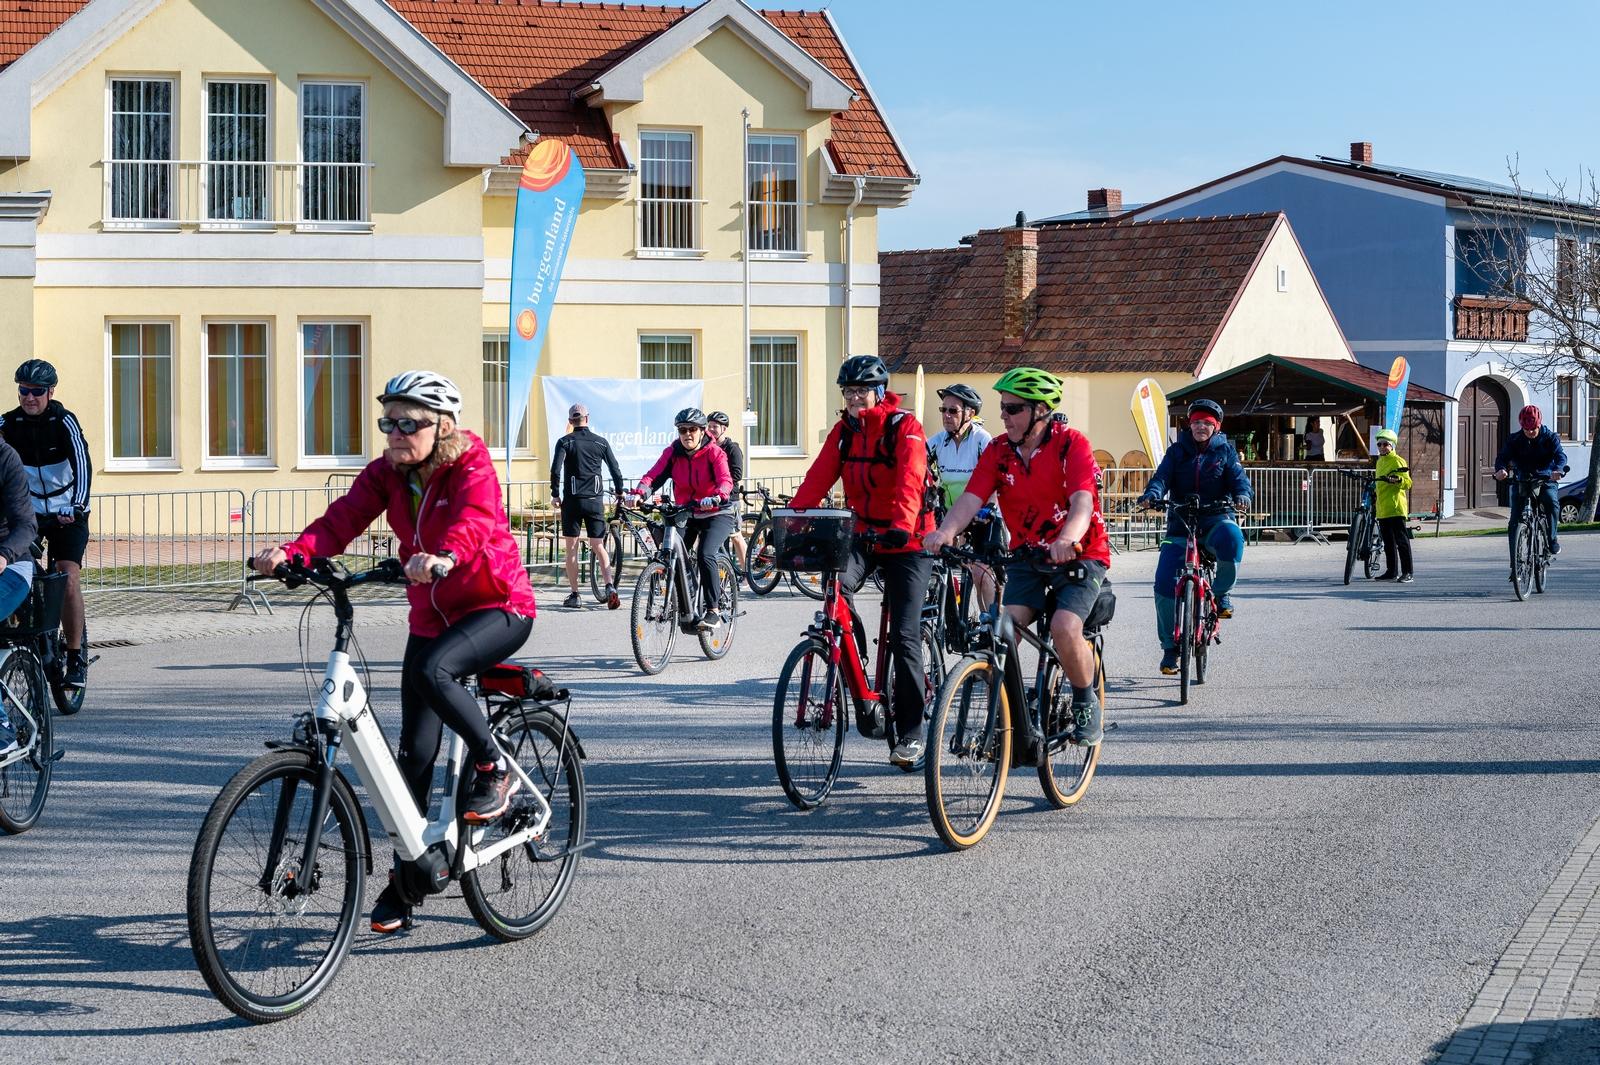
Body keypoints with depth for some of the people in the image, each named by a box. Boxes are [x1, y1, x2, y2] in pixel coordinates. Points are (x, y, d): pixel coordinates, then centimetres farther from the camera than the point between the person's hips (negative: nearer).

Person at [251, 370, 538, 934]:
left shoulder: (472, 466, -16)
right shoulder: (388, 471, -1)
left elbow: (473, 518, -36)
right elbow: (344, 517, -16)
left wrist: (442, 557, -59)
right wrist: (292, 552, -35)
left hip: (497, 607, -6)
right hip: (432, 617, 6)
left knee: (433, 672, -35)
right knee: (415, 751, 3)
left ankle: (495, 770, -12)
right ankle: (404, 882, 13)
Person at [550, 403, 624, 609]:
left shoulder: (565, 442, -1)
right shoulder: (601, 442, 5)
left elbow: (556, 470, -12)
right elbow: (615, 470, 6)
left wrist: (555, 495, 0)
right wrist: (619, 492, 22)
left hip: (572, 500, -2)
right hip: (595, 500, 2)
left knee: (571, 549, 6)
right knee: (599, 547, 4)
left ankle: (574, 594, 5)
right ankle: (610, 586, -15)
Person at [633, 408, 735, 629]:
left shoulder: (714, 453, -13)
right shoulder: (673, 452, -4)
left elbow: (725, 480, -28)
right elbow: (654, 474, -15)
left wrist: (716, 497, -50)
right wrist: (639, 492, -36)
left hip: (716, 513, -5)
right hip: (686, 513, 5)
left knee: (705, 555, -25)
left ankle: (713, 612, -18)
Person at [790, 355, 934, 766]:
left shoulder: (905, 428, -13)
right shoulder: (844, 430, 5)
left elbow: (910, 481, -28)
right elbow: (819, 477, -5)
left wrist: (902, 525, -44)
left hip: (906, 540, -5)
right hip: (863, 532, 5)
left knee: (904, 636, -6)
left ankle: (911, 732, 3)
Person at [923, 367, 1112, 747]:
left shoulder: (1071, 444, -13)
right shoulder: (998, 451, 0)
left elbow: (1082, 502, -27)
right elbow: (970, 498, -14)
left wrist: (1067, 540, -48)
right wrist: (945, 532, -35)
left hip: (1079, 555, -4)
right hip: (1027, 556, 4)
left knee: (1064, 629, -25)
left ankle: (1087, 702, 1)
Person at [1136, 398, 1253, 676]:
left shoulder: (1225, 452, 9)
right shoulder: (1177, 451, 9)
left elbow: (1238, 477, -3)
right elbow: (1162, 477, -5)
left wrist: (1242, 496, -27)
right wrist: (1151, 496, -28)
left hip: (1215, 520, -1)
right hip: (1180, 524, 1)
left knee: (1231, 537, -39)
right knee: (1165, 583, -13)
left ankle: (1222, 592, -10)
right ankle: (1170, 647, 4)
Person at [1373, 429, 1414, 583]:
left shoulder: (1397, 461, -6)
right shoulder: (1380, 462, 21)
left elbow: (1407, 482, -16)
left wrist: (1395, 480, -32)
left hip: (1396, 508, -9)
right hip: (1382, 509, 9)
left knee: (1401, 541, -9)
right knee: (1388, 542, 13)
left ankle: (1407, 573, -9)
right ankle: (1391, 571, 19)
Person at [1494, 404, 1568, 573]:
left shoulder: (1550, 438, -6)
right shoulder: (1514, 440, -4)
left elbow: (1560, 455, -21)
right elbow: (1502, 457, -14)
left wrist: (1558, 470, -44)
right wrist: (1501, 469, -39)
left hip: (1545, 480, -1)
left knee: (1551, 503, -33)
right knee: (1514, 523, -9)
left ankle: (1553, 538, -12)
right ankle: (1515, 563, -3)